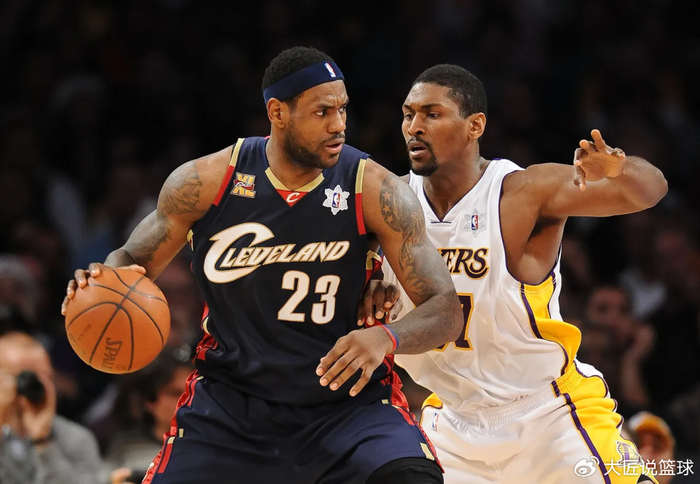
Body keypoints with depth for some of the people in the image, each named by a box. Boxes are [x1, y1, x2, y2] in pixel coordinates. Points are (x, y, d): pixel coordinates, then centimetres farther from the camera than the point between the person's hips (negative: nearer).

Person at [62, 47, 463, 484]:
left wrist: (386, 339, -34)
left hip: (347, 399, -2)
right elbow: (135, 260, 8)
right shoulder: (207, 181, -8)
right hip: (230, 400, 2)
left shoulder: (375, 191, -12)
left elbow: (445, 310, -12)